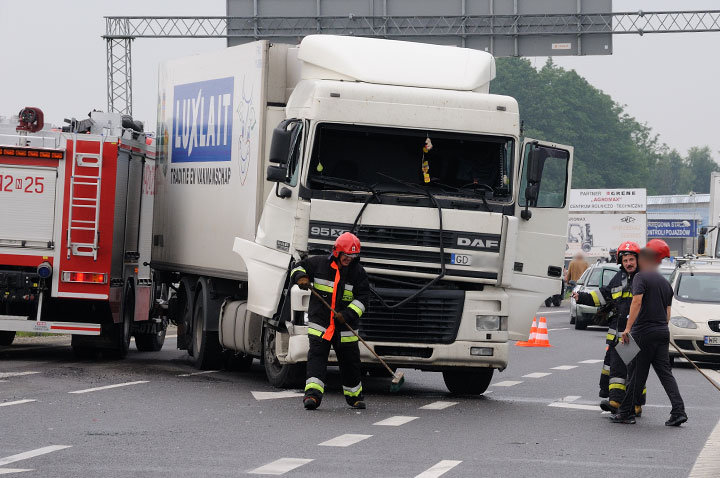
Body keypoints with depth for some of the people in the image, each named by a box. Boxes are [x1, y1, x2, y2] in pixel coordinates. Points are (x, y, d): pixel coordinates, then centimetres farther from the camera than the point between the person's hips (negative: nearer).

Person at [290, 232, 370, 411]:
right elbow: (298, 267, 14)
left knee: (350, 361, 10)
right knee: (316, 356, -15)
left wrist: (347, 314, -16)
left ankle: (354, 395, 29)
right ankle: (313, 394, -23)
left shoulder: (358, 271, 1)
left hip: (344, 326, 1)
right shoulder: (319, 263, 0)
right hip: (319, 322, -1)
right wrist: (301, 277, -10)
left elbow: (363, 297, -3)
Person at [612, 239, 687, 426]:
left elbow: (637, 301, -19)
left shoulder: (641, 278, -6)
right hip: (663, 332, 6)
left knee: (637, 375, 0)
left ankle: (626, 413, 7)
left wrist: (628, 328, -24)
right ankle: (678, 412, -6)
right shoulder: (666, 283, 16)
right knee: (665, 373, 5)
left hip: (644, 332, -6)